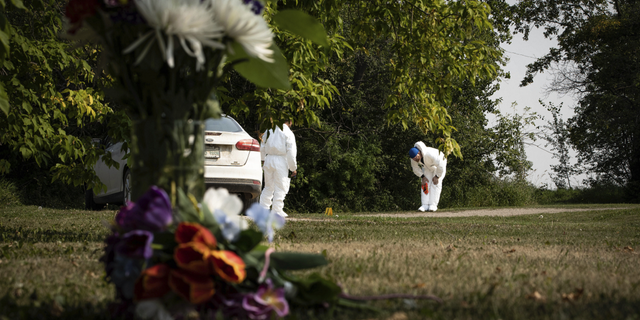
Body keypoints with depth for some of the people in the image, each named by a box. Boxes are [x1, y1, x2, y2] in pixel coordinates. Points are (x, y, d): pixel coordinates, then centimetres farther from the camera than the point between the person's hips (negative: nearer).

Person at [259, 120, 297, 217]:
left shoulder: (269, 130, 11)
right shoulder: (289, 134, -7)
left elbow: (263, 147, 18)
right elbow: (291, 152, -10)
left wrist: (263, 160, 29)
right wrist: (293, 168, -4)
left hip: (268, 159, 5)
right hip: (281, 161, -5)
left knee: (269, 186, 15)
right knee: (280, 187, 1)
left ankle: (263, 207, 11)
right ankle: (277, 210, 0)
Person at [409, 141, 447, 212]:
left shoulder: (429, 154, -43)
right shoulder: (414, 156, -23)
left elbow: (441, 165, -38)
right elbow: (415, 168, -5)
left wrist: (437, 176, -29)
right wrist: (423, 177, -13)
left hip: (440, 163, -5)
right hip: (428, 167, 5)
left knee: (436, 184, -17)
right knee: (426, 183, -8)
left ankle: (433, 204, -16)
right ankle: (425, 205, -12)